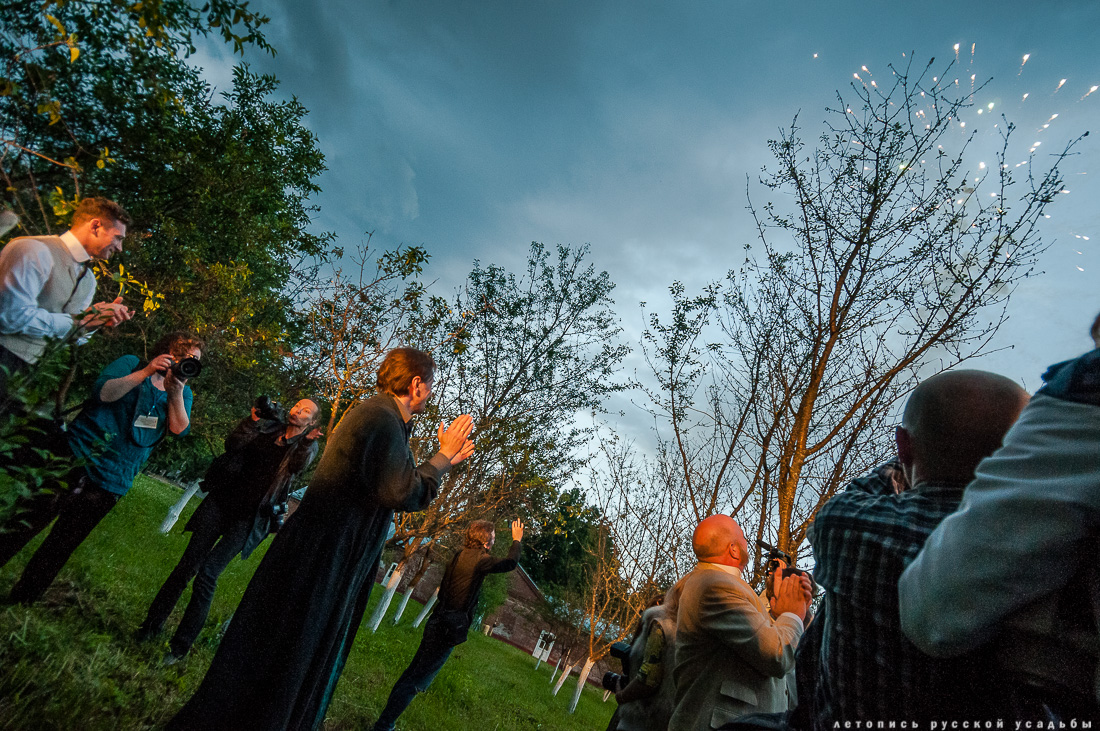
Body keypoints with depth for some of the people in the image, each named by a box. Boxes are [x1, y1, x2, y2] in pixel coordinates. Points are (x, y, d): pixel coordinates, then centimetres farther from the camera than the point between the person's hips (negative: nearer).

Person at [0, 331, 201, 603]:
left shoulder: (183, 392, 9)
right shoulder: (131, 364, 2)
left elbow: (179, 429, -5)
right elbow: (102, 392, -12)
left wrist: (175, 393, -19)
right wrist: (146, 372, -20)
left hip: (111, 481, 2)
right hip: (78, 456, -2)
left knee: (60, 548, 11)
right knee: (22, 525, 2)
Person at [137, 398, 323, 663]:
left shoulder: (307, 446, 3)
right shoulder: (268, 427, 9)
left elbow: (296, 467, -17)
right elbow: (232, 444, -3)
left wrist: (307, 441, -35)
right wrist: (253, 420, -18)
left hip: (250, 515, -3)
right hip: (223, 499, 3)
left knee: (207, 573, -8)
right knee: (187, 565, 2)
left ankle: (180, 646, 4)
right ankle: (151, 627, 20)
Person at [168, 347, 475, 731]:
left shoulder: (375, 413, 10)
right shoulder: (382, 418, -23)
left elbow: (388, 483, 15)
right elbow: (403, 494, -28)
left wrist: (442, 461, 14)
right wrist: (441, 459, -14)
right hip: (320, 558, -11)